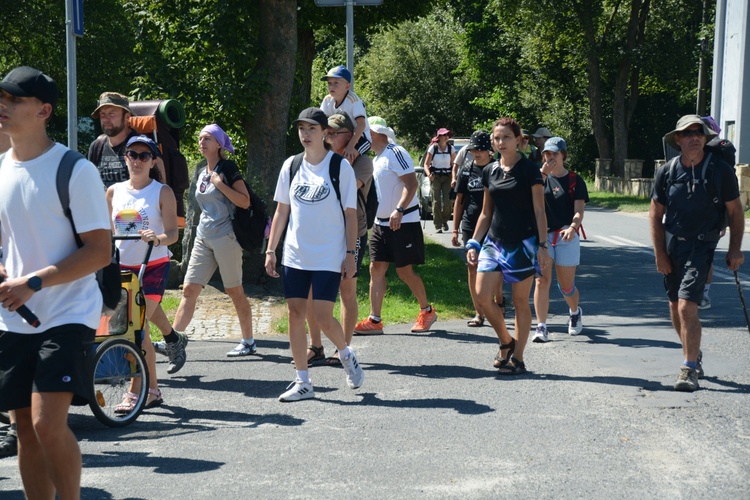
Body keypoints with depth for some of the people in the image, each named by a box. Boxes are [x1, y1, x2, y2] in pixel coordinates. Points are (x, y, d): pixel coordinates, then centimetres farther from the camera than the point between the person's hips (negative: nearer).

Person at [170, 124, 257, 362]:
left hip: (225, 237, -7)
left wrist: (220, 184, -18)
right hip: (203, 237, 7)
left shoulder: (228, 168, -6)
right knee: (189, 289, -2)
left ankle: (249, 342, 14)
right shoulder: (202, 173, 15)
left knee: (234, 290, 2)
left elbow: (245, 202, -13)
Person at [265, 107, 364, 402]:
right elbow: (282, 210, 11)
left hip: (329, 256, -4)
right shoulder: (291, 166, 6)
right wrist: (270, 250, 7)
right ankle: (302, 382, 12)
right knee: (295, 315, 3)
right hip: (295, 255, 4)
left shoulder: (340, 166, -5)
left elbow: (350, 214, -3)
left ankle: (346, 355, 22)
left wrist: (350, 254, -8)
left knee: (323, 317, -9)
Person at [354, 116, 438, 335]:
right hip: (381, 223, 9)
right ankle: (374, 320, 2)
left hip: (403, 222, -9)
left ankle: (427, 311, 16)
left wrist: (399, 211, -31)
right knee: (376, 268, 2)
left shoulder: (395, 153, -14)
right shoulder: (376, 159, 15)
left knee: (405, 270, -3)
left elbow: (411, 183, -23)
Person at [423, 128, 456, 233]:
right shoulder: (433, 148, -4)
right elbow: (426, 164, -2)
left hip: (447, 176, 2)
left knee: (447, 201, -10)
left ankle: (445, 221, 16)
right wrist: (428, 174, -19)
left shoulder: (451, 149, 3)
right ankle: (438, 226, -3)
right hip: (435, 176, -2)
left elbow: (454, 164, 8)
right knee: (436, 201, -8)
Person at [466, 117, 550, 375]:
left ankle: (517, 358, 9)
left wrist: (542, 245, -13)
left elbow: (539, 212, -6)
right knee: (482, 295, -6)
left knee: (520, 302, 1)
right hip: (495, 242, 5)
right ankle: (506, 342, 16)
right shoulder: (489, 172, 9)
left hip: (523, 243, -5)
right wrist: (473, 243, 11)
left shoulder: (529, 171, -5)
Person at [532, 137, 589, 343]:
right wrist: (542, 173, -15)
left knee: (566, 285, 6)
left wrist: (573, 227, -25)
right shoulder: (541, 177, 9)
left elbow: (579, 210, -5)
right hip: (541, 235, 1)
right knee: (542, 280, -11)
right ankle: (541, 327, -10)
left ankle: (575, 312, 37)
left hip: (566, 236, -1)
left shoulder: (574, 180, 3)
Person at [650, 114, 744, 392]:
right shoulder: (667, 171, 0)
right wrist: (659, 253, 2)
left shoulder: (720, 171, -7)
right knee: (675, 308, 13)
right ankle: (694, 354, 36)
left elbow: (735, 212, 2)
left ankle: (689, 369, -9)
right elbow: (656, 214, 6)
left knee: (687, 307, -16)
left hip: (701, 247, -4)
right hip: (671, 246, 4)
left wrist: (735, 250, -2)